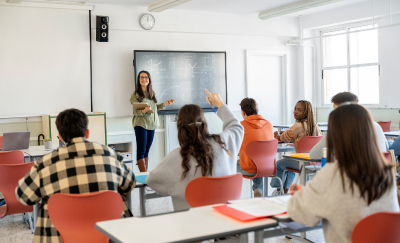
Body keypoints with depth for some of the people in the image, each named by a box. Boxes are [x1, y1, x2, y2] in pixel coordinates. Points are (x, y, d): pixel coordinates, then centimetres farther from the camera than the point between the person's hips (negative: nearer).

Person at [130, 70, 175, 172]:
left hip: (151, 124, 5)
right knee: (141, 150, -7)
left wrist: (165, 104, 6)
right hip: (140, 124, -5)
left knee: (147, 151, 9)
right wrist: (144, 110, -27)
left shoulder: (152, 93, 10)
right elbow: (135, 112, -9)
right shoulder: (135, 95, -6)